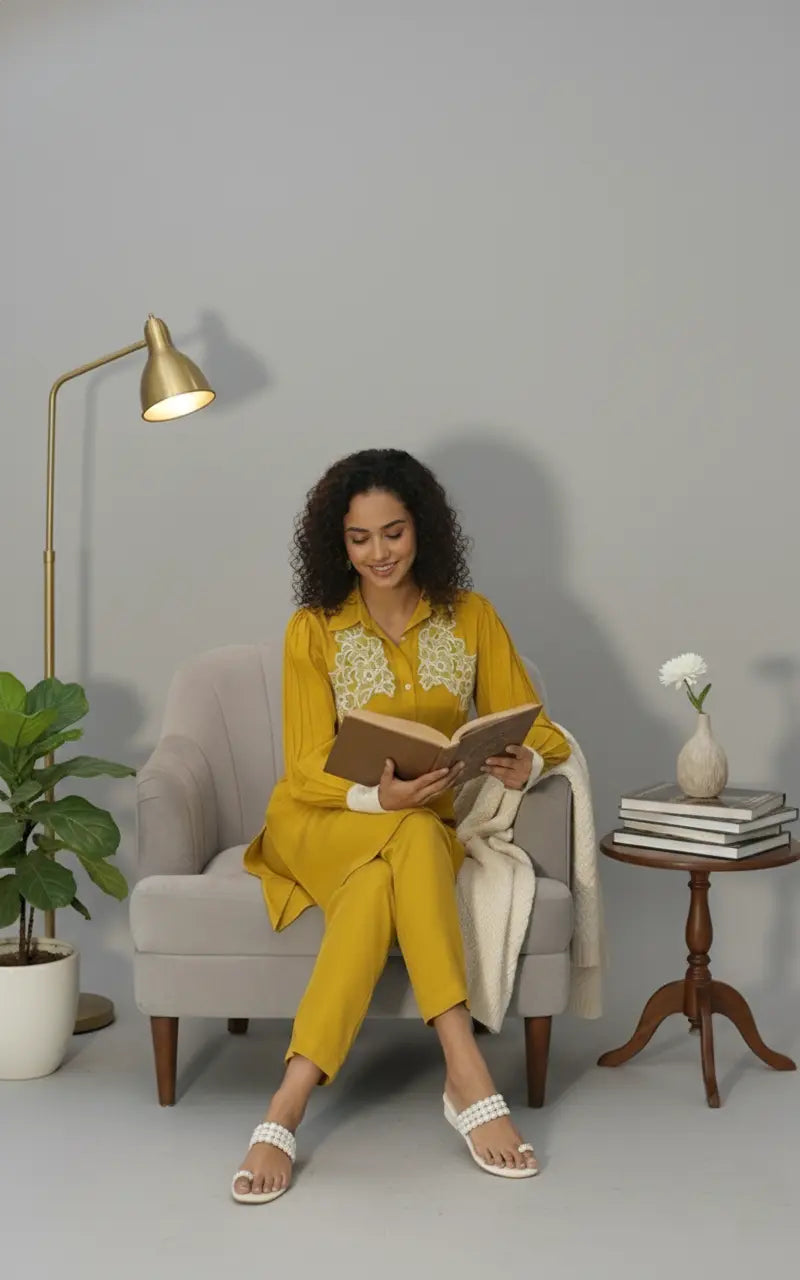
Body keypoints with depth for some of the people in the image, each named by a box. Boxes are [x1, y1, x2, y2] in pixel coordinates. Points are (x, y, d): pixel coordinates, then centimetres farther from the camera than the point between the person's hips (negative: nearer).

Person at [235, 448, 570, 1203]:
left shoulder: (470, 617, 4)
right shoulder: (313, 628, -2)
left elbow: (536, 730, 3)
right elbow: (308, 769, -7)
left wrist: (525, 764, -23)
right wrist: (380, 796, -29)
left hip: (427, 831, 2)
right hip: (324, 824, -2)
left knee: (378, 887, -37)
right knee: (414, 839, -38)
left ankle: (289, 1107, -39)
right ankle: (466, 1076, -42)